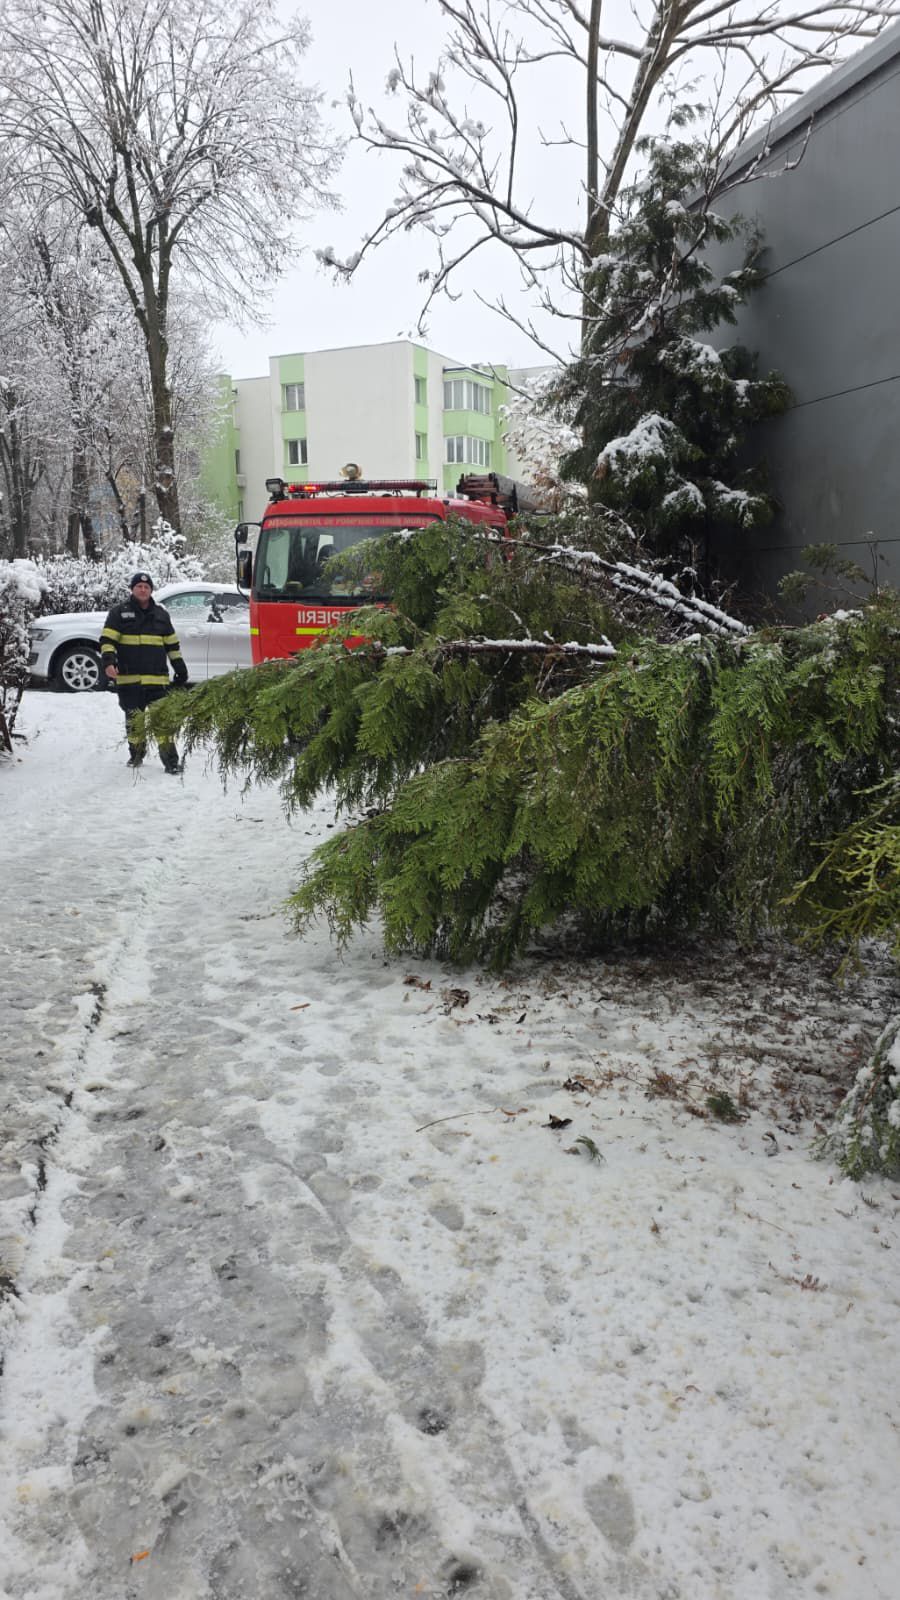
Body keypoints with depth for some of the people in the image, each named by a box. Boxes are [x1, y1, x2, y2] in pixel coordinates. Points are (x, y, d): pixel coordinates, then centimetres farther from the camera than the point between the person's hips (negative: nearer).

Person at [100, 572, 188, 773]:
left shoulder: (161, 614, 13)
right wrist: (109, 662, -17)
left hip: (157, 679, 1)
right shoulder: (120, 612, 4)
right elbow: (107, 640, -1)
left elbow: (172, 645, 17)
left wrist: (180, 669, 15)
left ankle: (170, 760, -8)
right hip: (128, 679, -1)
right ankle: (136, 753, 26)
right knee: (133, 719, 10)